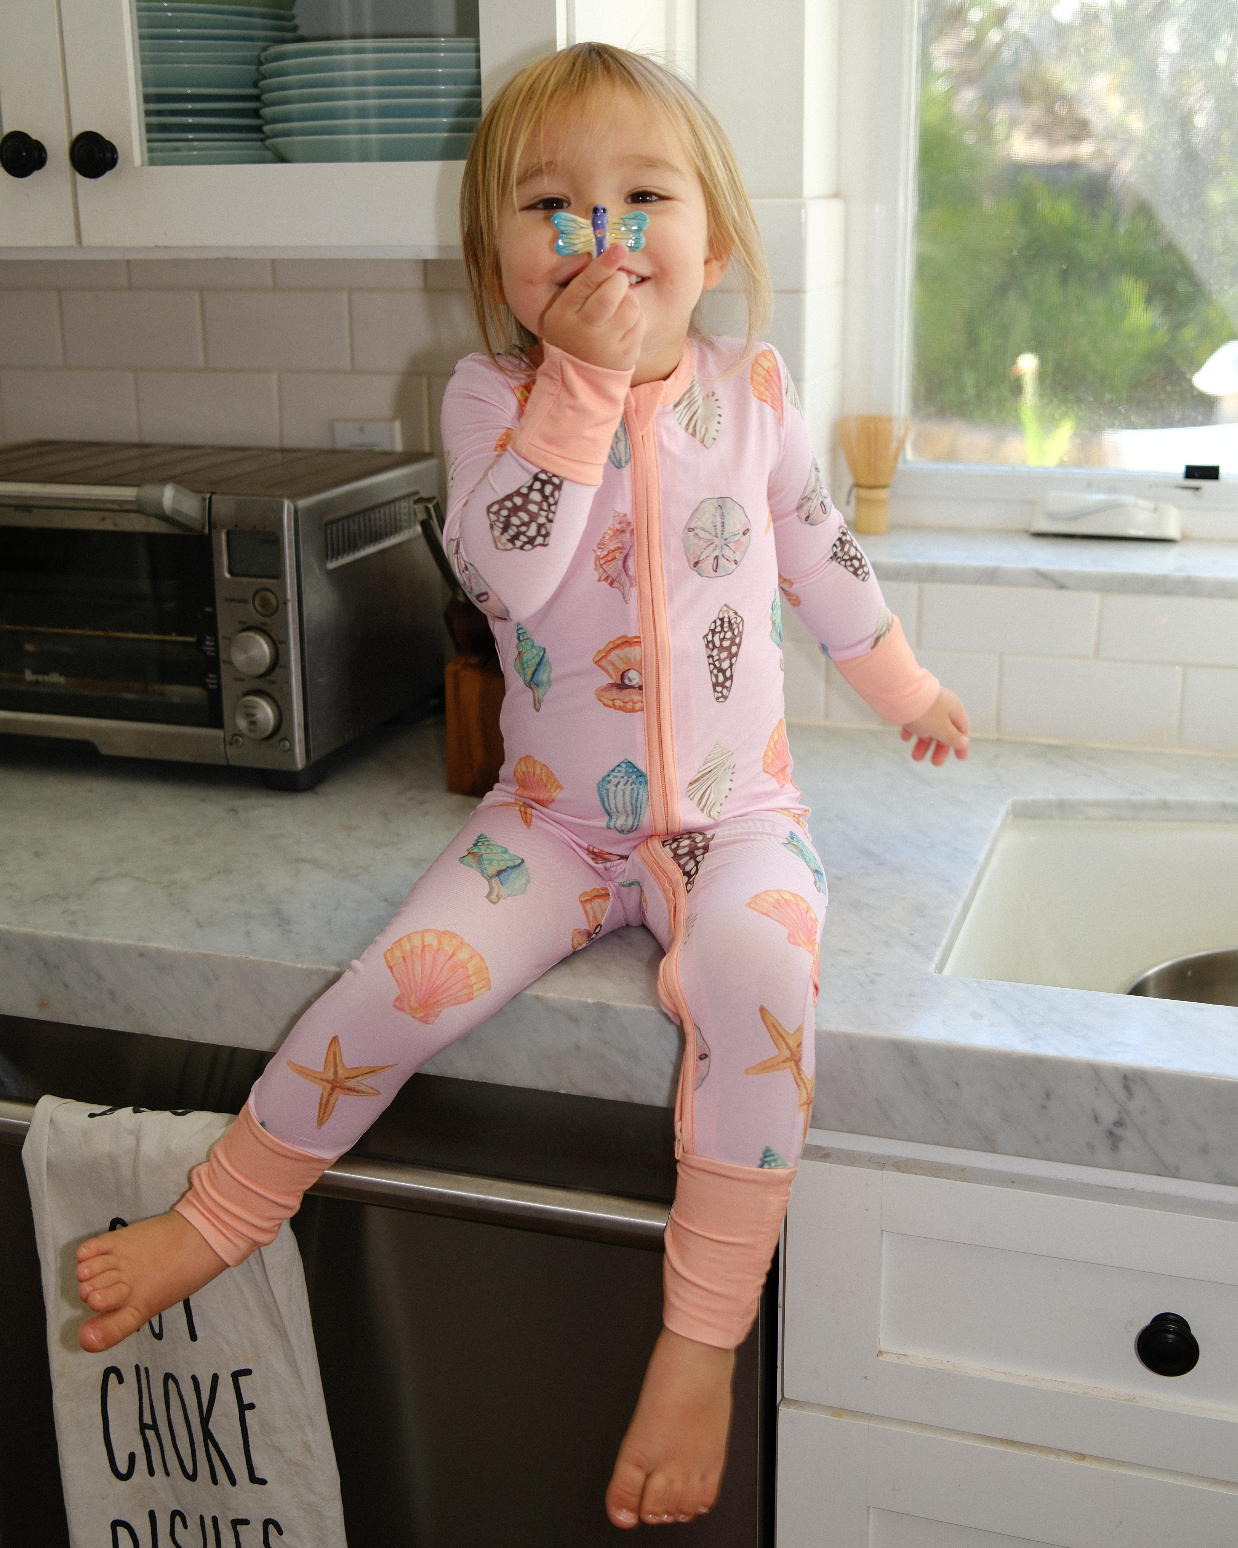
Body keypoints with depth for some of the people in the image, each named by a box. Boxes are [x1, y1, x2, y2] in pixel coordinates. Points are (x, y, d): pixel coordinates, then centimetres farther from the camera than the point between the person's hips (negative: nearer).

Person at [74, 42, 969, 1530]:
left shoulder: (752, 387, 2)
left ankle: (700, 1341, -18)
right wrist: (582, 377, -23)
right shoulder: (493, 397, -3)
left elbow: (821, 558, 17)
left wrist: (908, 691, 28)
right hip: (556, 811, 0)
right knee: (401, 984, -21)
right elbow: (507, 569, -22)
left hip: (734, 809, 0)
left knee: (753, 977, -32)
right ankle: (218, 1216, 6)